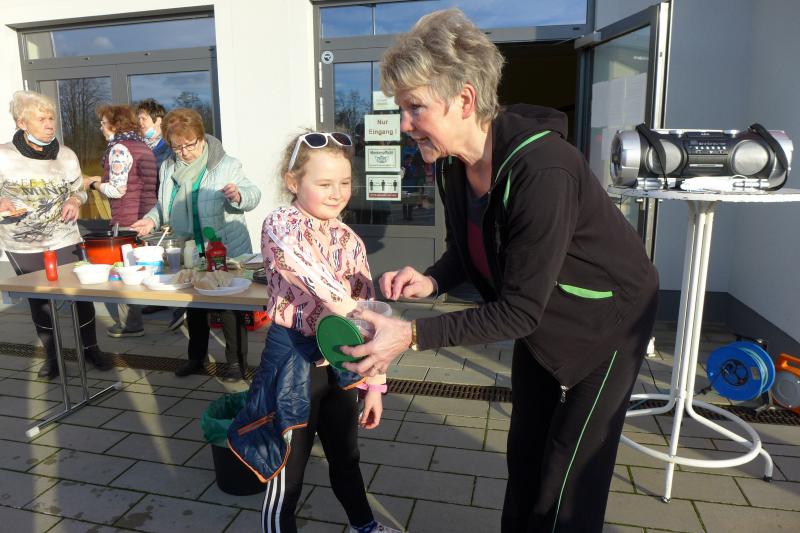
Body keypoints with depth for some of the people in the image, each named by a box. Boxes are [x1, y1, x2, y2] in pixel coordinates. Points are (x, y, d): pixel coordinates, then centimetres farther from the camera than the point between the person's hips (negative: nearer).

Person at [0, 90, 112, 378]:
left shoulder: (66, 155, -1)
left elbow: (79, 191, 12)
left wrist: (75, 201, -10)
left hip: (65, 241, 1)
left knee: (81, 294, 3)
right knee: (39, 301, 11)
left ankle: (91, 347, 22)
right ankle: (51, 355, 27)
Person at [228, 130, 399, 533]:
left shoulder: (350, 241, 3)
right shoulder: (280, 224, -13)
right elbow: (306, 266, -37)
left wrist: (374, 382, 6)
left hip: (339, 361, 6)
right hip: (293, 363, -6)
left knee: (346, 455, 26)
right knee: (286, 476, 8)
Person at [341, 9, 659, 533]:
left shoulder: (542, 171, -36)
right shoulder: (452, 162, -12)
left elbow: (519, 312, -32)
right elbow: (469, 249, 3)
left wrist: (412, 334, -36)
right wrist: (432, 281, -18)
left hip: (606, 321, -7)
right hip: (541, 317, 7)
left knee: (568, 485, 2)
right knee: (524, 455, 18)